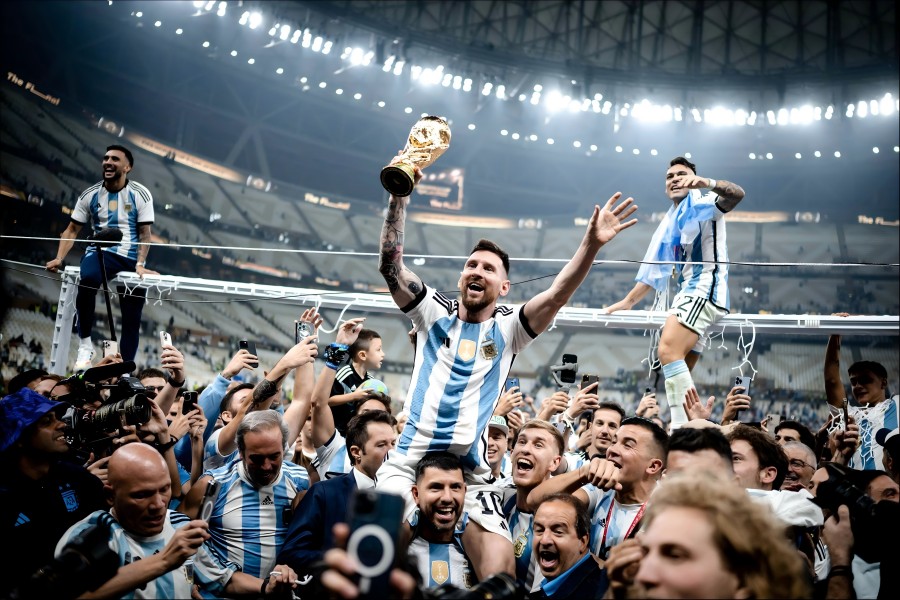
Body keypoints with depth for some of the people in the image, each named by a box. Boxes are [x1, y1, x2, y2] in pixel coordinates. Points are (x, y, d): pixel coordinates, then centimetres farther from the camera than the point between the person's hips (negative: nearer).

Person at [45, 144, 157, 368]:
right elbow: (72, 230, 8)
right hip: (100, 252, 0)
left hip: (132, 258, 0)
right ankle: (85, 344, -24)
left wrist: (140, 264, -17)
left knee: (132, 320, -1)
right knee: (87, 279, -36)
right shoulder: (90, 195, 5)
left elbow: (144, 234, -2)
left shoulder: (141, 194, -1)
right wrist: (59, 258, -7)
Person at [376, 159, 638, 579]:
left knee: (500, 578, -14)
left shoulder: (508, 329, 8)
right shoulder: (434, 314, 9)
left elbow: (558, 294, -7)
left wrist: (591, 244, -21)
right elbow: (390, 266, -1)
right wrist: (399, 196, -11)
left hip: (470, 474, 0)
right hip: (409, 461, 0)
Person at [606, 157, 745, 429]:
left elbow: (736, 194, -20)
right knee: (678, 372, 3)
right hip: (689, 294, 9)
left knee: (668, 352, -27)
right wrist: (628, 301, 25)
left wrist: (707, 182, -40)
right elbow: (654, 269, 27)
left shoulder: (701, 203, 1)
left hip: (704, 290, -9)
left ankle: (682, 426, -33)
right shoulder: (669, 225, 23)